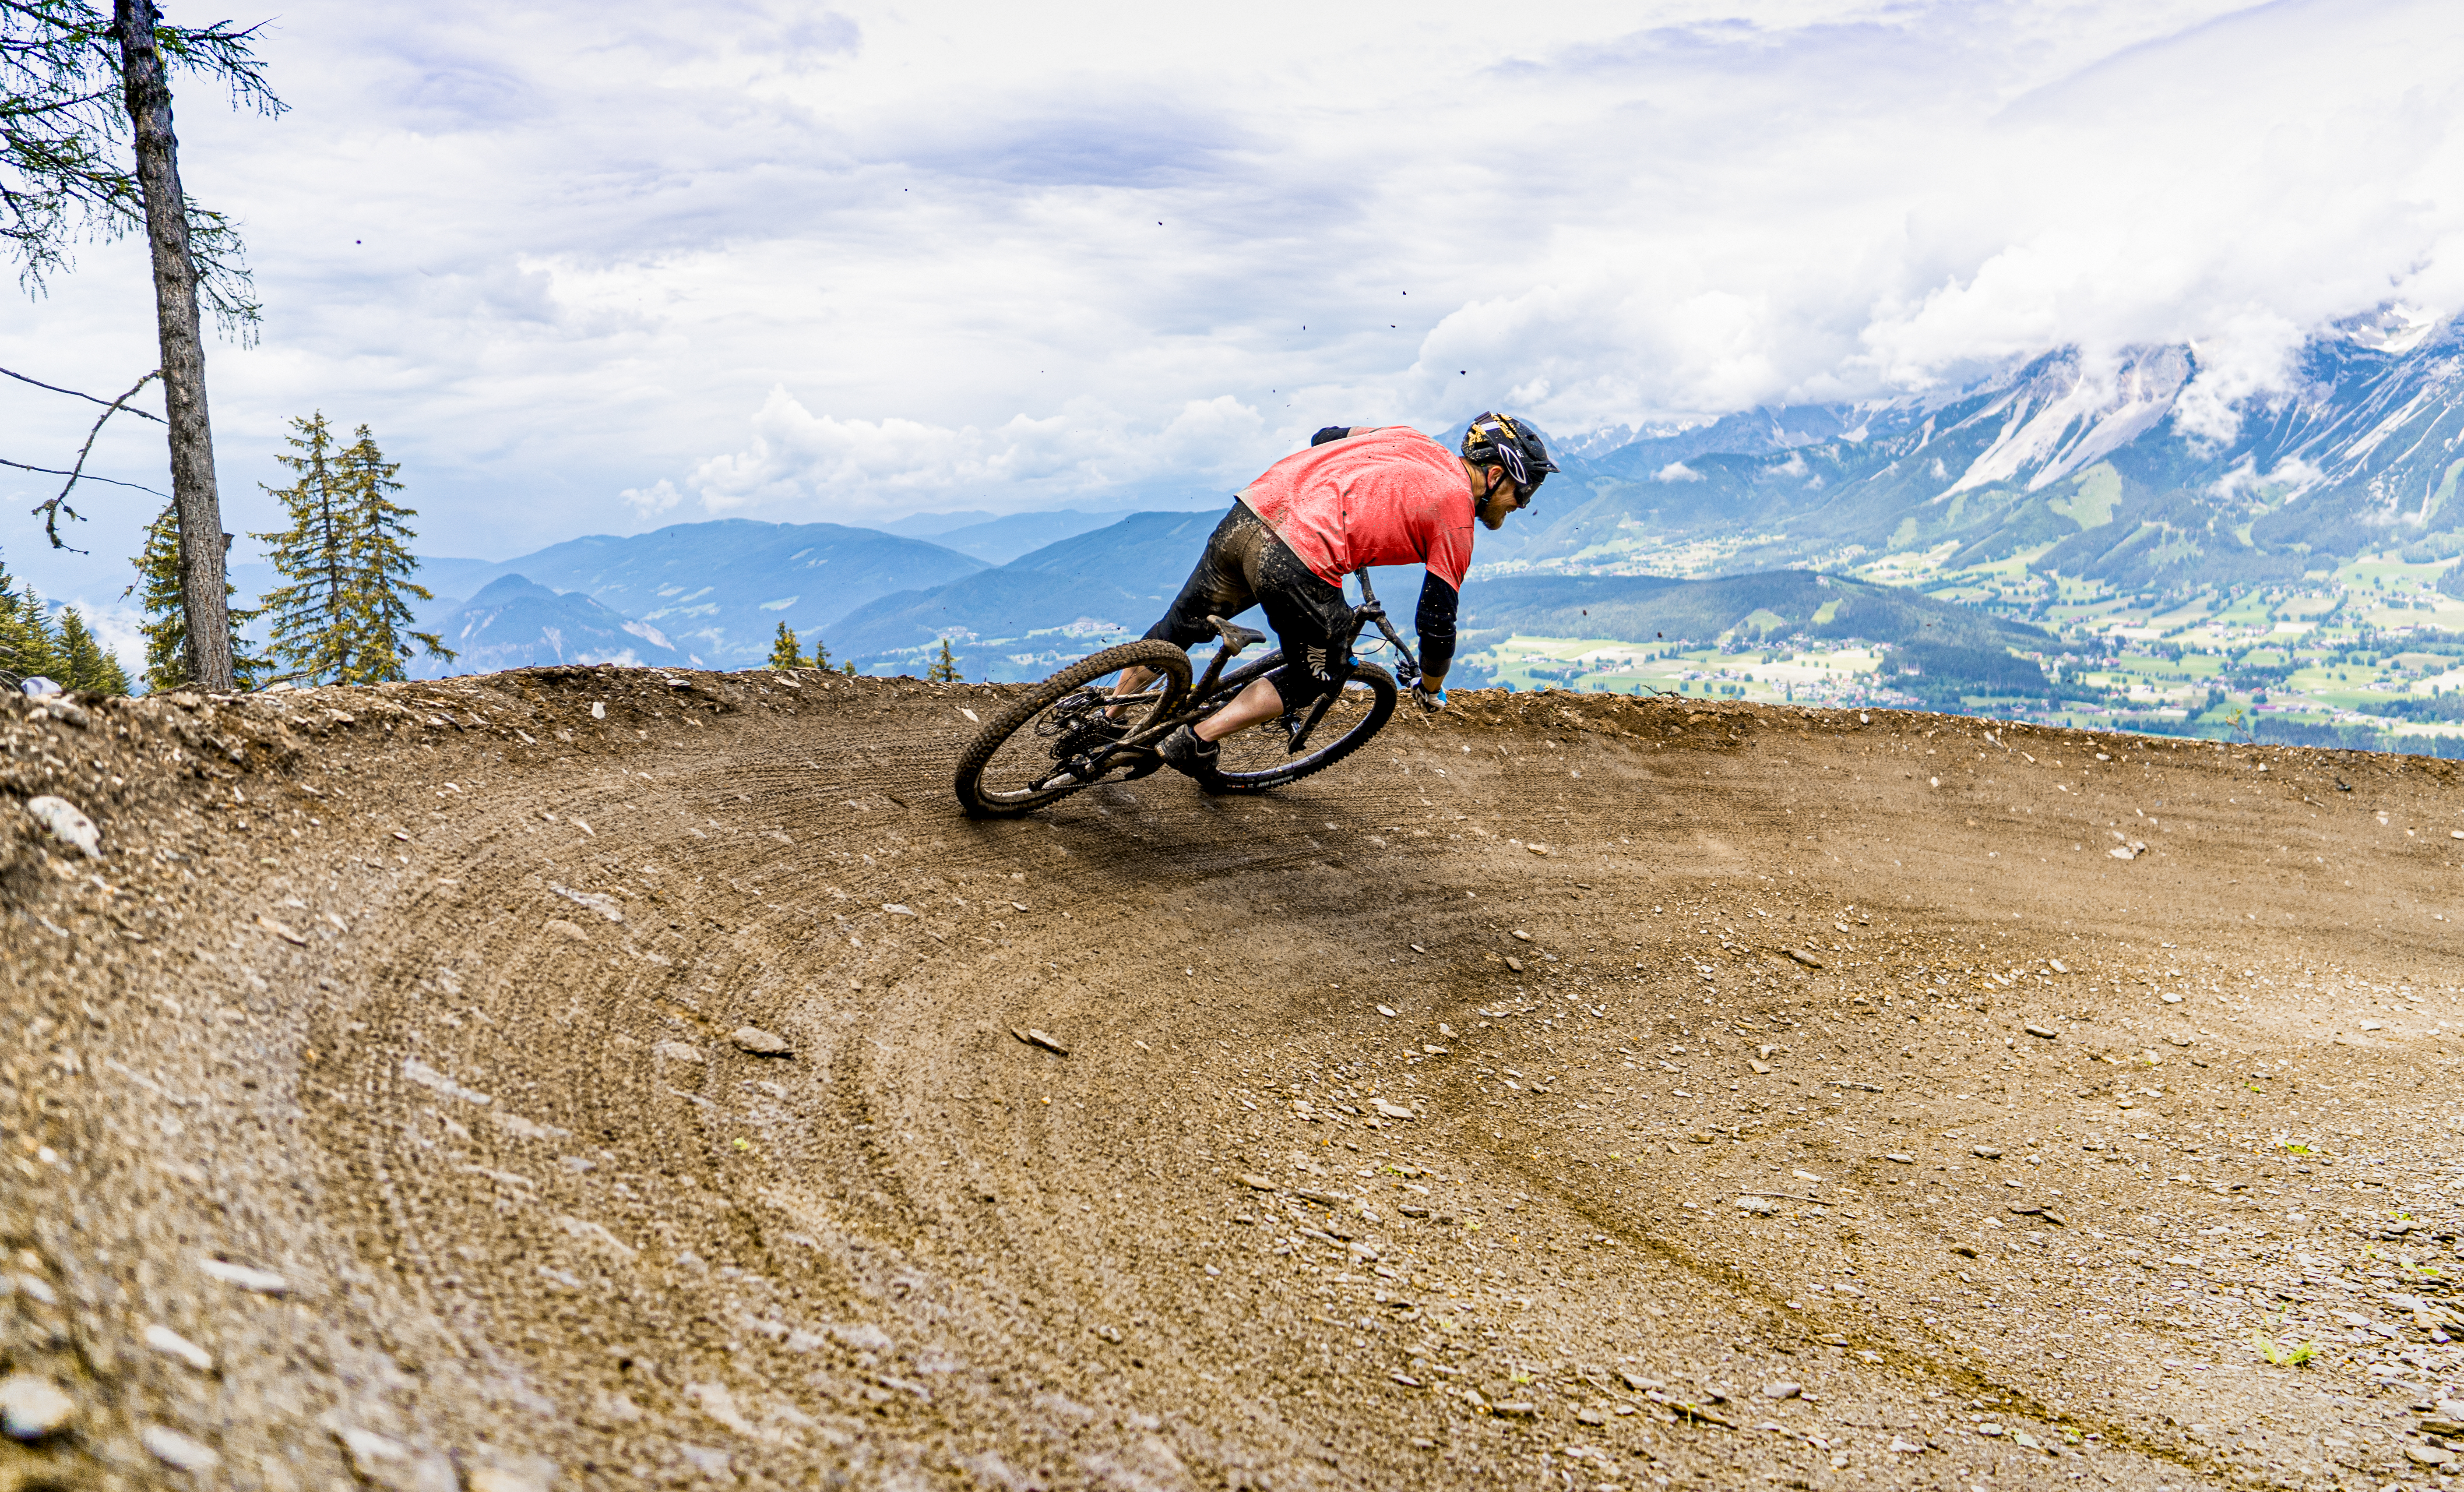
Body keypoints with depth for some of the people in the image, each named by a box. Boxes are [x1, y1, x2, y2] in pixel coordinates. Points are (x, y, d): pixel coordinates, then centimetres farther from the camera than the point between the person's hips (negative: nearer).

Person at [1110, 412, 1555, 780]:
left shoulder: (1409, 437, 23)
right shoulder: (1455, 516, 5)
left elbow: (1324, 437, 37)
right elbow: (1436, 623, 7)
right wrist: (1431, 690, 26)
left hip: (1247, 513, 7)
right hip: (1299, 566, -7)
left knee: (1183, 625, 25)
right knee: (1316, 677, 18)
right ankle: (1197, 741, 14)